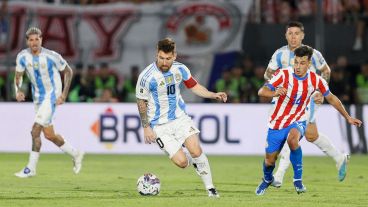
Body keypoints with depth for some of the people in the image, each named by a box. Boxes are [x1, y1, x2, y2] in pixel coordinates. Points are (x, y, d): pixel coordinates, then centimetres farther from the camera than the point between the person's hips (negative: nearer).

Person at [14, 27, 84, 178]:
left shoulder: (51, 56, -18)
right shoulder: (23, 57, -6)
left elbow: (68, 71, -4)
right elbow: (18, 76, 6)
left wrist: (64, 94, -10)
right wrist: (18, 90, -15)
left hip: (51, 96, -6)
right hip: (38, 97, 6)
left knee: (35, 130, -16)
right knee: (49, 135, 12)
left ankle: (31, 168, -8)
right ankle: (75, 154, 32)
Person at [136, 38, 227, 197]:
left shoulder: (180, 69, -5)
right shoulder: (147, 76, -18)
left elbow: (194, 86, 11)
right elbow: (141, 102, -5)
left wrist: (213, 95, -3)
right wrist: (146, 127, -5)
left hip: (180, 118, 3)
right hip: (159, 126, -3)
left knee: (196, 151, -17)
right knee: (181, 162, -12)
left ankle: (210, 188, -1)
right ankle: (193, 161, 26)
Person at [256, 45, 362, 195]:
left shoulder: (316, 80, -9)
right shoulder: (284, 74, -17)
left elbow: (331, 98, 7)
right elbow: (261, 91, -24)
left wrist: (348, 117, 12)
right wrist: (275, 93, -47)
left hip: (297, 122, 0)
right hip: (277, 122, 0)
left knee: (293, 139, -35)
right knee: (270, 160, 7)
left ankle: (298, 179, -19)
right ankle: (267, 179, 44)